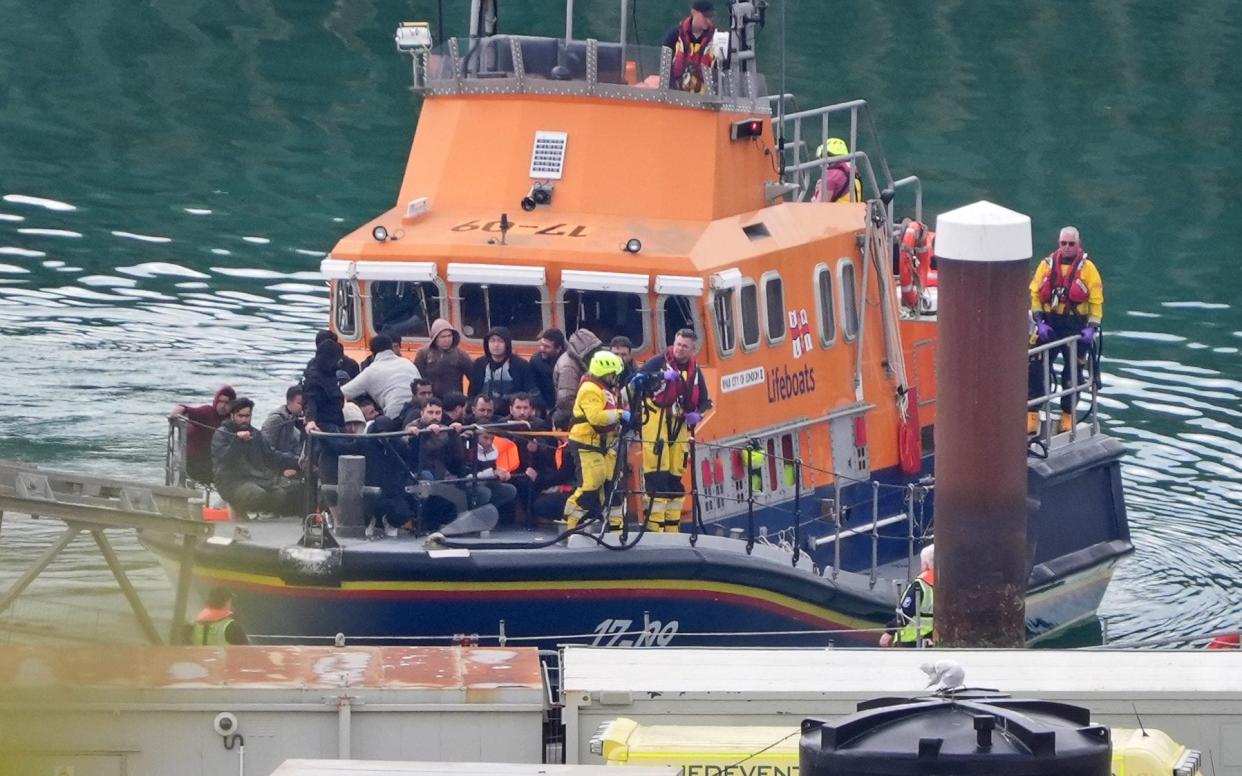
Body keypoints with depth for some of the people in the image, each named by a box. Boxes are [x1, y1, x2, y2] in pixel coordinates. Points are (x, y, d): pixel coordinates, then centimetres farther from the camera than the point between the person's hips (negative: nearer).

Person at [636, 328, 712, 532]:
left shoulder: (695, 371, 11)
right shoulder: (660, 362, -4)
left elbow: (704, 401, 17)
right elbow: (638, 379, -15)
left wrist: (697, 414, -4)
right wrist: (662, 376, -28)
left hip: (679, 424, 6)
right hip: (656, 421, -6)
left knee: (675, 475, 9)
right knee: (657, 473, -12)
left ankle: (672, 527, 16)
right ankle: (654, 525, -12)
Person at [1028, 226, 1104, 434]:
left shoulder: (1087, 268, -2)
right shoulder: (1047, 265, 4)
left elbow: (1096, 301, -3)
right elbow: (1034, 294, 3)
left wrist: (1092, 328, -12)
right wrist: (1039, 321, -8)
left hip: (1076, 327, -1)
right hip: (1049, 325, 1)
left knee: (1073, 374, 5)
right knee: (1036, 370, -5)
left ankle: (1068, 417, 17)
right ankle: (1032, 417, -1)